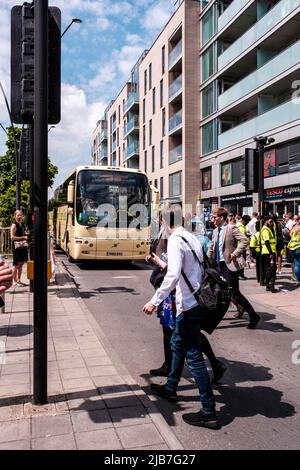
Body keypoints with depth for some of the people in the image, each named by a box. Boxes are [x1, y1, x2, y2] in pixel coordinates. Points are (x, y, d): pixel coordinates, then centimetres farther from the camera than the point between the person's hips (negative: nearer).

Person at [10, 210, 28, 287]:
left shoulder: (22, 225, 13)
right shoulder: (14, 225, -10)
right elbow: (12, 237, -17)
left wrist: (27, 237, 6)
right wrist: (23, 237, -21)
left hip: (22, 246, 8)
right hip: (16, 247, -8)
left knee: (21, 264, 11)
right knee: (16, 264, -1)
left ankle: (19, 280, 18)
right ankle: (15, 281, 6)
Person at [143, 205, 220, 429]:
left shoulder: (175, 240, -15)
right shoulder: (194, 238, 9)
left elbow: (173, 275, -27)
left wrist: (155, 301, -22)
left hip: (188, 305, -9)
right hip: (198, 301, 9)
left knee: (194, 356, -2)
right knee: (178, 343, 24)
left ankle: (209, 413, 7)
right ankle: (170, 388, 41)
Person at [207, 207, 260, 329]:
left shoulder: (231, 228, -11)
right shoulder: (215, 231, 13)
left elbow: (245, 240, -21)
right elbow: (212, 247, 24)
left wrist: (235, 253, -21)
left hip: (230, 264, -8)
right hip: (219, 265, 8)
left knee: (235, 293, -5)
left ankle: (253, 316, 9)